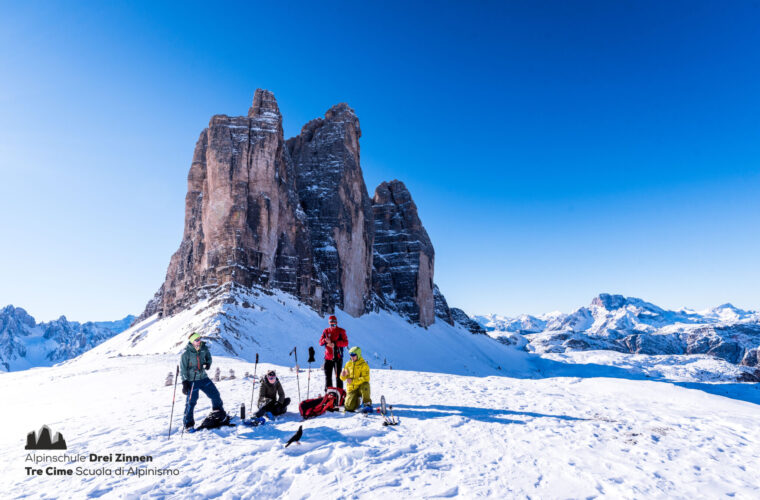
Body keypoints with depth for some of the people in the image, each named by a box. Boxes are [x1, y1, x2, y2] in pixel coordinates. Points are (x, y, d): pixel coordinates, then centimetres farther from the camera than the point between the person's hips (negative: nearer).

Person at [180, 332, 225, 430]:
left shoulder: (204, 349, -3)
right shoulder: (186, 354, -15)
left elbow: (208, 357, 17)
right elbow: (183, 369, -11)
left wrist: (208, 363, -4)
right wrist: (185, 382, -15)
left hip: (203, 378, 5)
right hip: (192, 381, -5)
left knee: (215, 395, 9)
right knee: (191, 402, -1)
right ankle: (188, 424, 16)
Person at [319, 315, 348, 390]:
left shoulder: (341, 331, 1)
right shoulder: (325, 331, 12)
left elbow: (346, 343, -7)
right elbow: (320, 342, 10)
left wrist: (335, 343, -18)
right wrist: (325, 340, -12)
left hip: (338, 357, -3)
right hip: (328, 357, 4)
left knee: (338, 375, -4)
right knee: (328, 375, 9)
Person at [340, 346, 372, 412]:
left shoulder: (364, 365, -7)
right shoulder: (348, 364, 7)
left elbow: (366, 378, -17)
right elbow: (343, 378, 14)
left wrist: (353, 381, -24)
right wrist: (343, 375, -11)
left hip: (360, 387, -3)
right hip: (351, 389, 4)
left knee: (365, 385, -38)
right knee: (349, 407, -16)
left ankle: (368, 405, -23)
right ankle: (356, 399, 19)